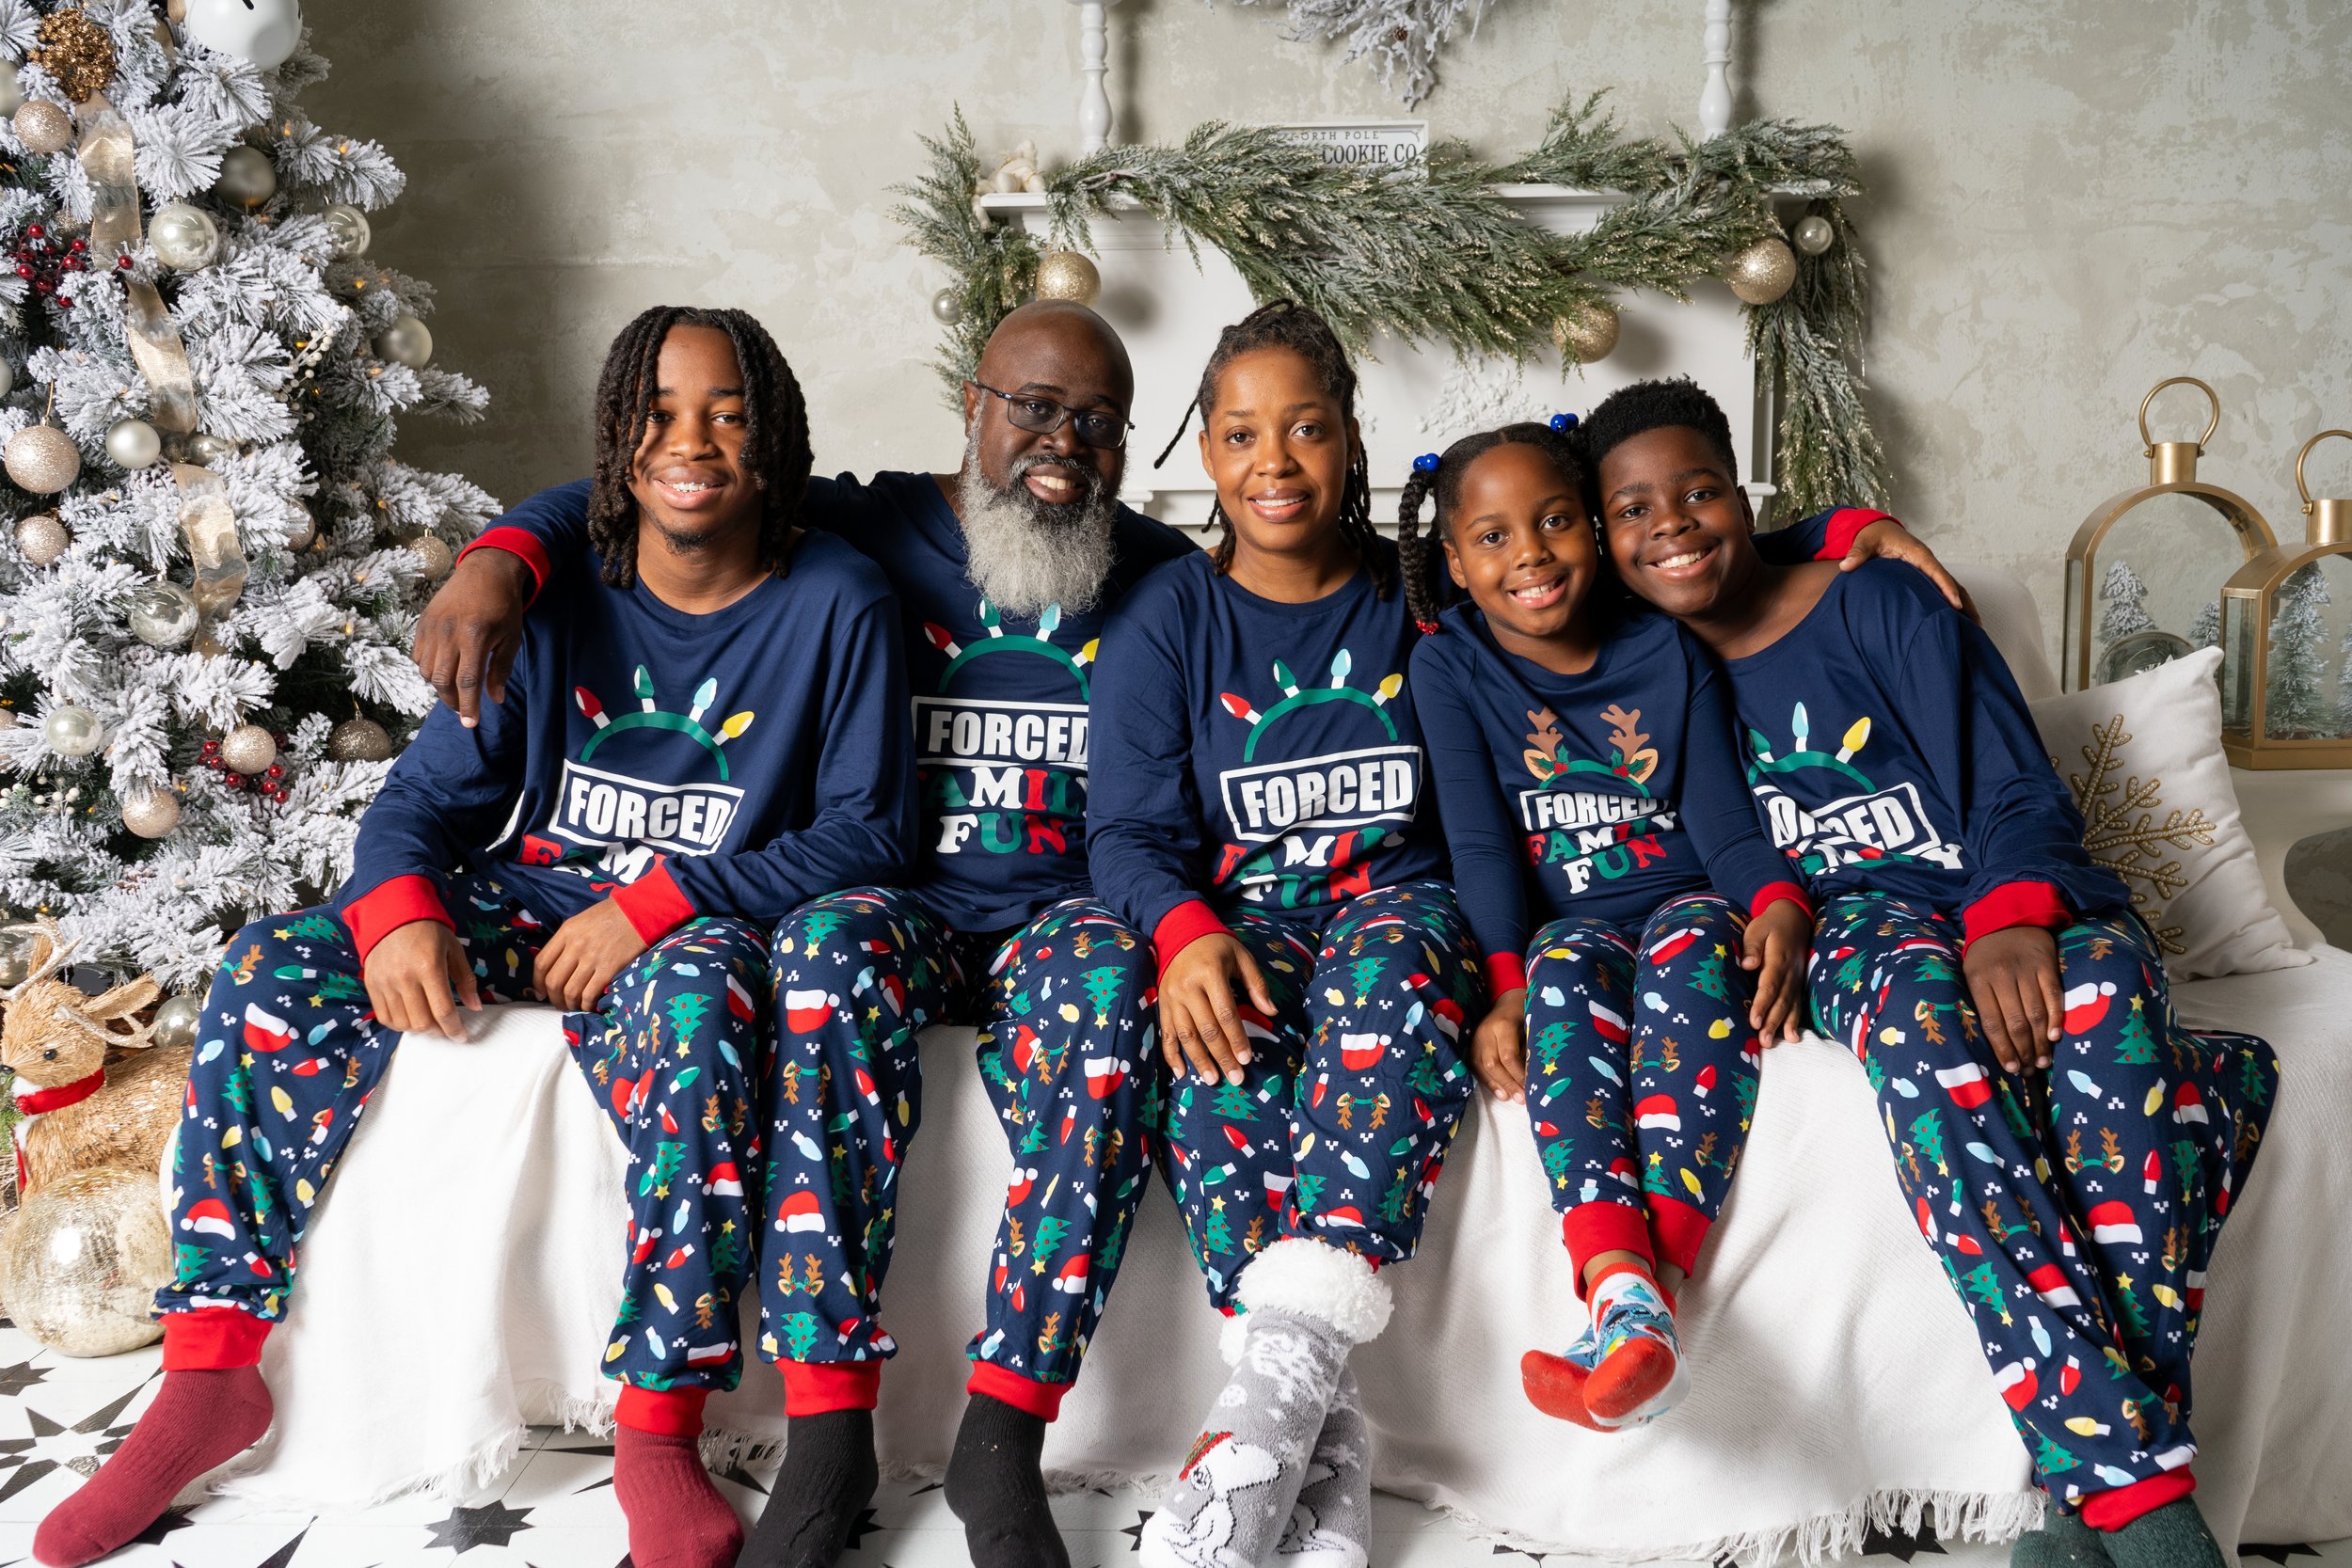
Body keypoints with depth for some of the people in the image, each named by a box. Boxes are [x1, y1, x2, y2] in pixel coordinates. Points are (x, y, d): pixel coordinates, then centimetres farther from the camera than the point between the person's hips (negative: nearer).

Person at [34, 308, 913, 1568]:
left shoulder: (836, 604, -4)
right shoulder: (560, 594, 4)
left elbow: (866, 830, -7)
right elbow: (430, 791, 4)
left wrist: (658, 903, -18)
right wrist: (401, 912, -20)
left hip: (703, 927, -4)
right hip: (531, 898, 4)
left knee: (690, 1002, -40)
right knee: (276, 966, -18)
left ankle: (657, 1430, -34)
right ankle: (209, 1378, -10)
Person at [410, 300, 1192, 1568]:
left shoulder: (1164, 577, 11)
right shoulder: (870, 535, 8)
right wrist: (504, 555, -15)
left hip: (1063, 914, 0)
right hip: (903, 906, 0)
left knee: (1107, 973, -36)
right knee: (834, 945, -36)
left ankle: (1002, 1433, -33)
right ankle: (827, 1426, -32)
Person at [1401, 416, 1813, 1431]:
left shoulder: (1669, 653, 13)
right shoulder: (1450, 668, 8)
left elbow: (1724, 822, 3)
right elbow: (1478, 842, -4)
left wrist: (1780, 908, -20)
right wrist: (1503, 987, -21)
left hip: (1690, 915, 1)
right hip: (1556, 928, -1)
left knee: (1698, 930, -35)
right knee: (1568, 962, -36)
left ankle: (1639, 1291, -50)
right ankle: (1627, 1297, -55)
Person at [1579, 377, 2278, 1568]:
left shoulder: (1879, 602, 6)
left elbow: (2020, 789, -2)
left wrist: (2011, 924, -23)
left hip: (2015, 892, 0)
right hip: (1854, 915, 0)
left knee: (2104, 980, -37)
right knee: (1914, 1006, -38)